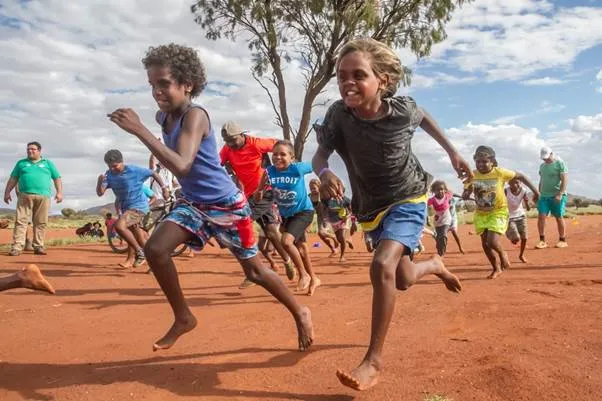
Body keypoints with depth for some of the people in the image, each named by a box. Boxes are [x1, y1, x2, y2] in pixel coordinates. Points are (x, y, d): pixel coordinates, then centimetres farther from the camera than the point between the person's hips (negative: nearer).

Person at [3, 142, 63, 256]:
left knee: (40, 223, 0)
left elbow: (57, 178, 14)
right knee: (21, 221, -7)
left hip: (43, 196, 0)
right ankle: (17, 247, -9)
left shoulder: (48, 163, 17)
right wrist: (7, 192, 11)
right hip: (25, 196, 0)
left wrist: (59, 192, 2)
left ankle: (38, 246, 5)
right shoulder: (21, 163, 19)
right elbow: (13, 179, 19)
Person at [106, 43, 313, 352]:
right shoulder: (163, 116, 0)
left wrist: (139, 130, -37)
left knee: (254, 272, 5)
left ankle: (300, 313, 29)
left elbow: (182, 166, -39)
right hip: (193, 204, 7)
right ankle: (183, 318, 7)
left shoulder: (194, 116, -24)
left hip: (227, 205, -7)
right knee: (155, 249, -12)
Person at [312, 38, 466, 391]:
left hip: (408, 199, -3)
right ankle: (435, 265, 53)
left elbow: (424, 117, 2)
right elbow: (320, 155, -19)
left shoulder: (403, 109, -21)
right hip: (371, 207, 3)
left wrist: (453, 152, 5)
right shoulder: (339, 114, -22)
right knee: (403, 280, 16)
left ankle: (375, 360, -14)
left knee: (383, 266, -27)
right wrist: (324, 173, -43)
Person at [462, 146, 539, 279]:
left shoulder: (500, 172, -15)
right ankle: (496, 268, 28)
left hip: (498, 211, -3)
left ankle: (503, 254, 19)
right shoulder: (472, 175, -9)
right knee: (485, 243, 6)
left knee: (492, 241, -17)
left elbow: (520, 176, -1)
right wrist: (468, 190, -26)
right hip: (481, 213, 4)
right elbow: (465, 196, -3)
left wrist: (535, 190, 2)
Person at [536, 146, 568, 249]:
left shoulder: (560, 163, -4)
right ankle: (542, 241, -2)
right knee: (541, 216, -6)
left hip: (557, 196, -5)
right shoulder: (542, 166, 15)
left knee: (559, 217, 2)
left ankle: (563, 240, 15)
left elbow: (565, 180, -10)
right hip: (544, 195, 5)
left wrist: (560, 194, -19)